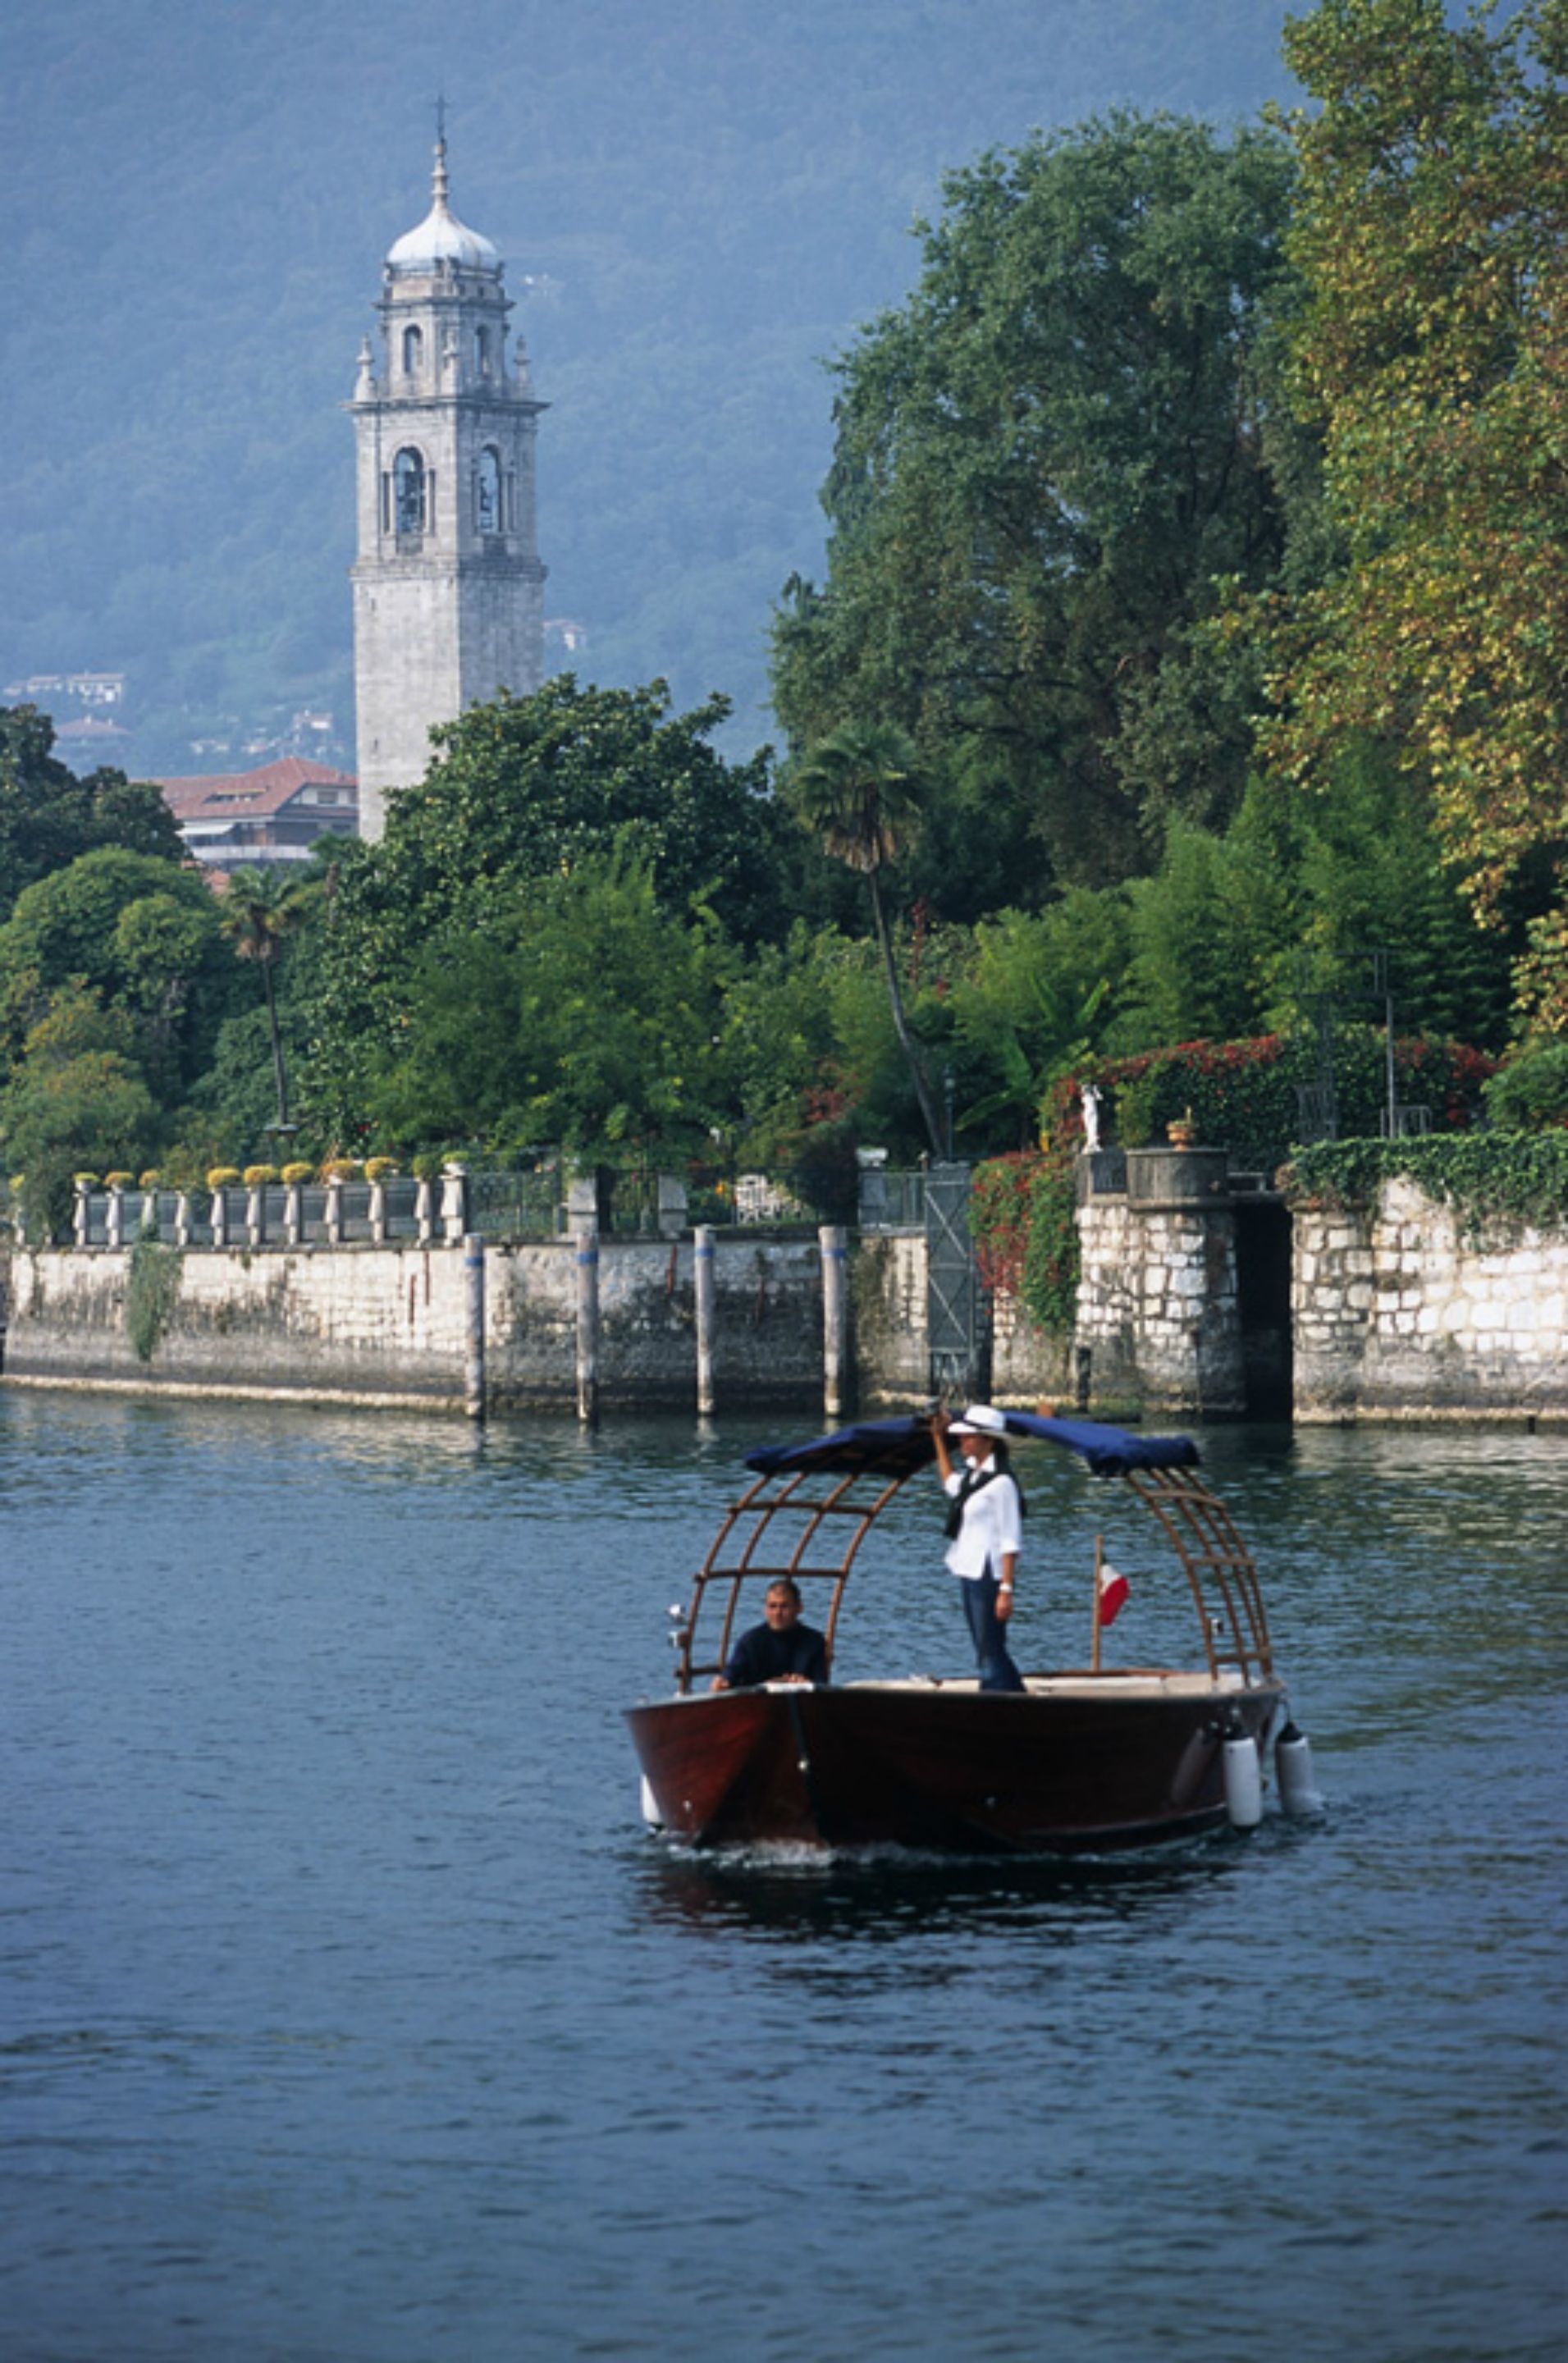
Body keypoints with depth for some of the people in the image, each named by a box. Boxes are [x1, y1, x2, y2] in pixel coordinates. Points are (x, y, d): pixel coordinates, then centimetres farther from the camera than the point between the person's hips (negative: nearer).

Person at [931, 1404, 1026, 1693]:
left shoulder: (1001, 1483, -16)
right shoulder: (972, 1474, 11)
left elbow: (1011, 1542, -18)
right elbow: (950, 1483, 37)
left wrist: (1006, 1590, -22)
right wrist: (938, 1438, 33)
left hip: (989, 1576, -10)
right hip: (970, 1575, 10)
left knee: (990, 1654, -8)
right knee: (986, 1651, 15)